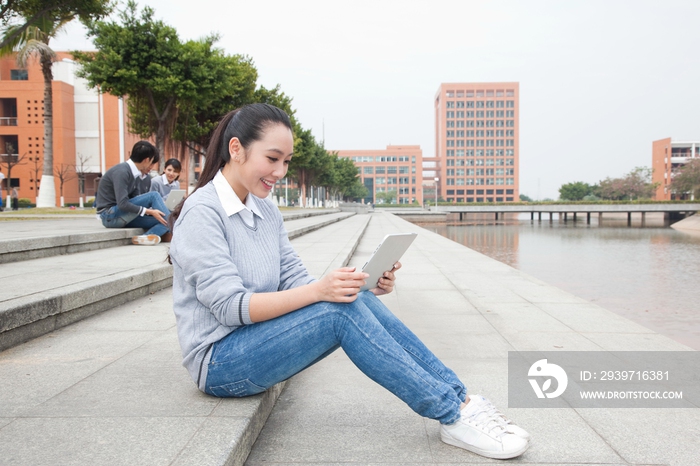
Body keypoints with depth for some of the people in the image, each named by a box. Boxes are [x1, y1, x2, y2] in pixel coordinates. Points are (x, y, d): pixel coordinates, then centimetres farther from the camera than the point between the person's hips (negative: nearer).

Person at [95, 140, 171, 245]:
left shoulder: (137, 175, 9)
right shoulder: (122, 171, -18)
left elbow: (136, 201, 6)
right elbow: (122, 204, -26)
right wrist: (150, 211, -23)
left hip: (122, 216, 8)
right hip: (110, 216, -8)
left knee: (160, 219, -9)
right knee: (153, 196, -20)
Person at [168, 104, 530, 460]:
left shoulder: (266, 211, 8)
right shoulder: (202, 212, -16)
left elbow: (294, 281, 3)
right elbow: (230, 306, -23)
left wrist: (363, 285, -13)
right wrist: (319, 290, -33)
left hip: (256, 344, 7)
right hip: (219, 361, -7)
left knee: (356, 299, -16)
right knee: (341, 310, -26)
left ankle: (459, 398, -12)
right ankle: (452, 416, -18)